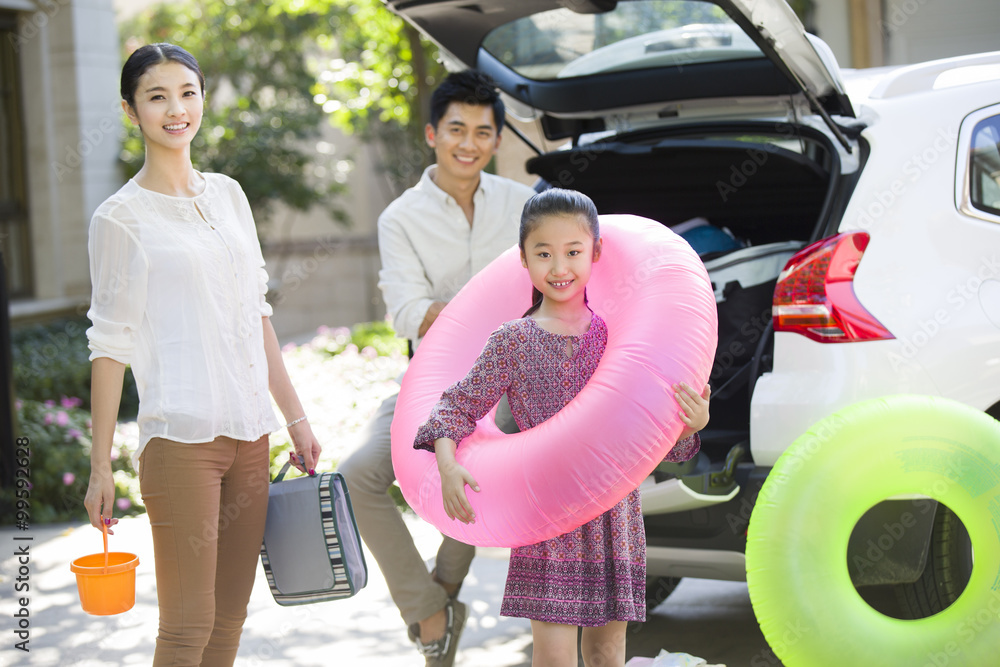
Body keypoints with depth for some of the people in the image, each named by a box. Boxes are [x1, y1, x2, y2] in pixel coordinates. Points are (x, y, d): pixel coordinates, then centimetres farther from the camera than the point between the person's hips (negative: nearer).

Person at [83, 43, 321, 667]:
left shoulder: (227, 194, 13)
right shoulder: (121, 217, -3)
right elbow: (110, 345, -4)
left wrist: (296, 416, 15)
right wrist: (100, 466, -6)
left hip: (248, 430, 6)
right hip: (180, 435, -6)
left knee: (231, 615, 9)